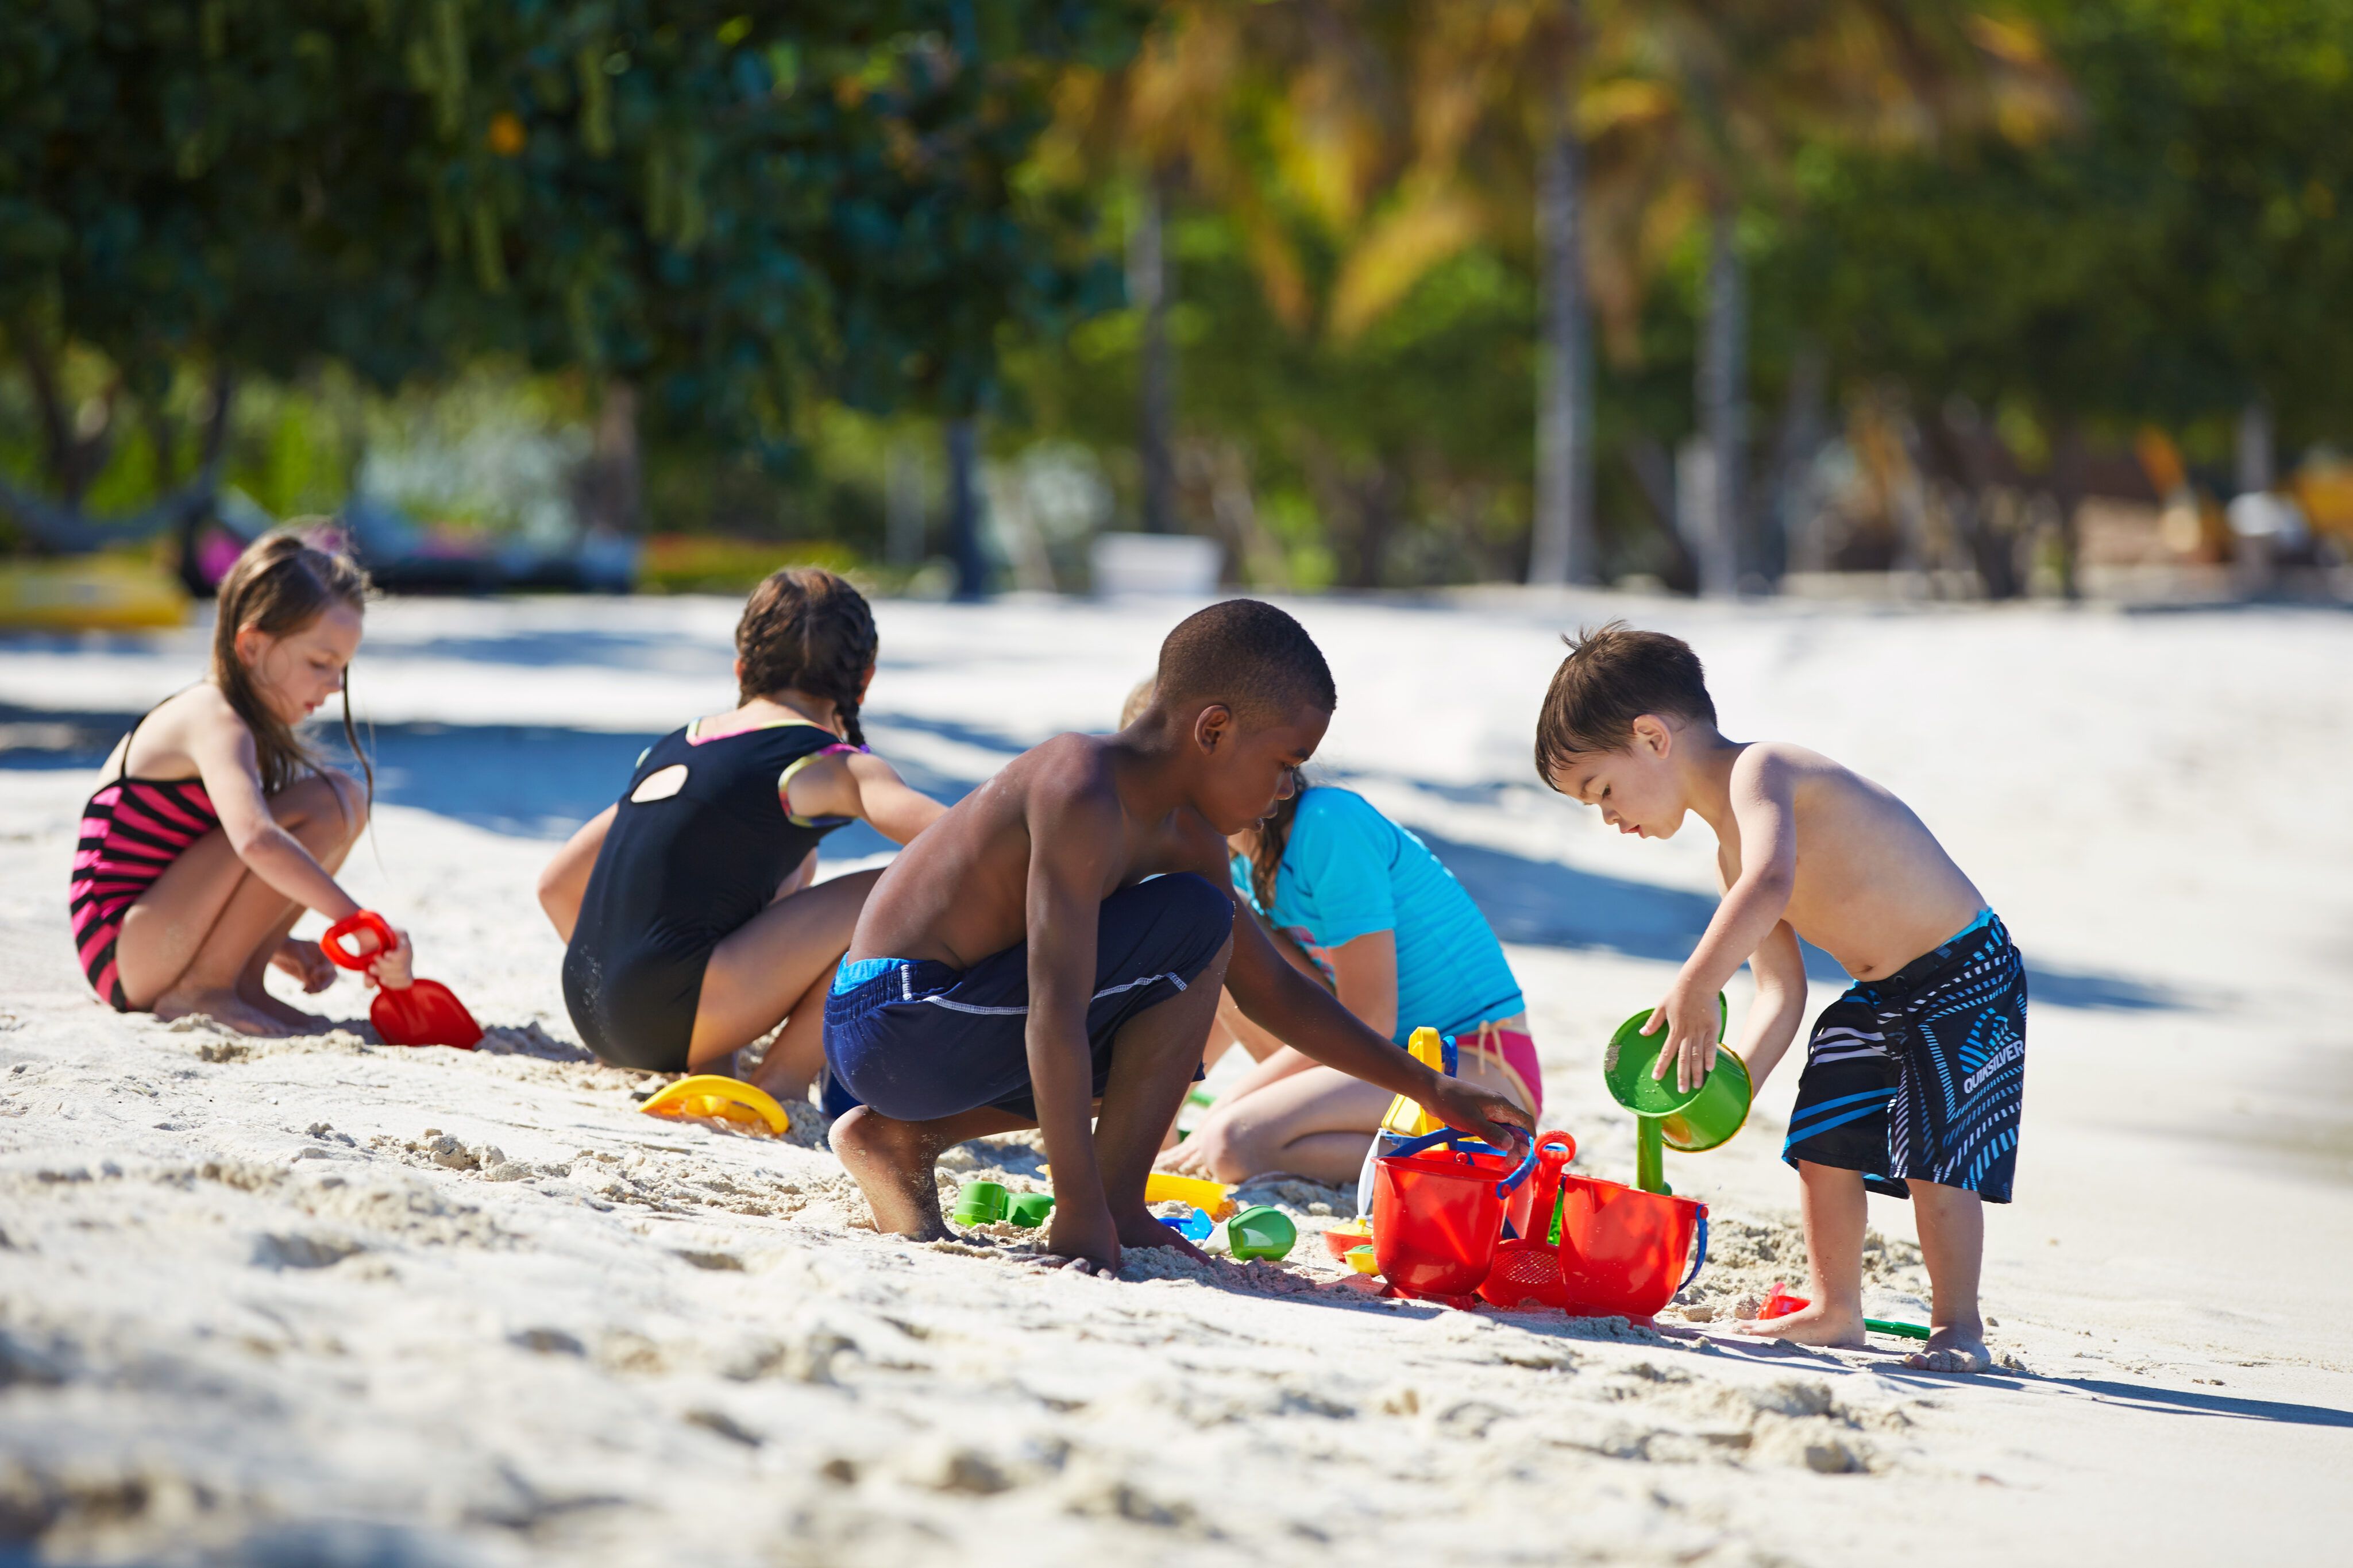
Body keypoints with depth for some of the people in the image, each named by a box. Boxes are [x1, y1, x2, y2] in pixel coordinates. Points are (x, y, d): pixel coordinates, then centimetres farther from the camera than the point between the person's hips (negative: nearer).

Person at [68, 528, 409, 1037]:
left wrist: (278, 946, 9)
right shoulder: (217, 723, -16)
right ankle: (205, 989, -15)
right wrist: (362, 925, -38)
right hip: (125, 952, -10)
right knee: (323, 803, -21)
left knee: (351, 797, 10)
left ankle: (243, 981, 4)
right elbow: (255, 841, -36)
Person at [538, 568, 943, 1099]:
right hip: (669, 1012, -8)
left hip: (590, 1008, 8)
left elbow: (555, 885, 25)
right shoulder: (837, 767, 0)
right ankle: (783, 1080, 2)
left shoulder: (675, 746, 21)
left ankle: (707, 1069, 16)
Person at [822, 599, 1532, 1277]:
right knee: (1194, 926, -13)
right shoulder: (1085, 794, -22)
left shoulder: (1186, 837, 10)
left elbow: (1270, 988, 22)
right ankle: (1116, 1206, -7)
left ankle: (902, 1138, 15)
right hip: (898, 1018, -10)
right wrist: (1083, 1216, -28)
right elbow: (1056, 1014, -28)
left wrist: (1429, 1088, 21)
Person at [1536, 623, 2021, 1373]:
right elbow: (1779, 992, 5)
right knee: (1824, 1143, 11)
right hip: (1879, 998, 10)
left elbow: (1770, 886, -43)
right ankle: (1837, 1310, 24)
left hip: (1966, 977, -10)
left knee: (1933, 1156, -15)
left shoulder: (1760, 771, -22)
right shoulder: (1730, 851, 8)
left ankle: (1958, 1327, -5)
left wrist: (1695, 988, -45)